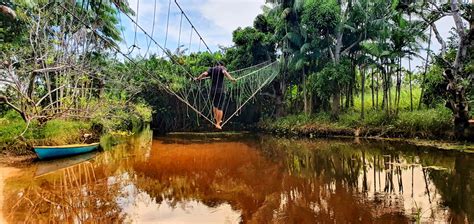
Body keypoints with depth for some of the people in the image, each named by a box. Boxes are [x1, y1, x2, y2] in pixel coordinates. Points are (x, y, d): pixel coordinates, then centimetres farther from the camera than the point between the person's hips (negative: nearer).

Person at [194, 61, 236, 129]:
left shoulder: (211, 69, 12)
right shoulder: (222, 68, 3)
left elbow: (205, 74, -4)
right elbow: (225, 72, -21)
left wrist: (197, 78, 8)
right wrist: (231, 79, -24)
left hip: (213, 91, 4)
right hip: (220, 91, -4)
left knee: (215, 105, 22)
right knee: (220, 108, 3)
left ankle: (217, 120, 28)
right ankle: (218, 124, 2)